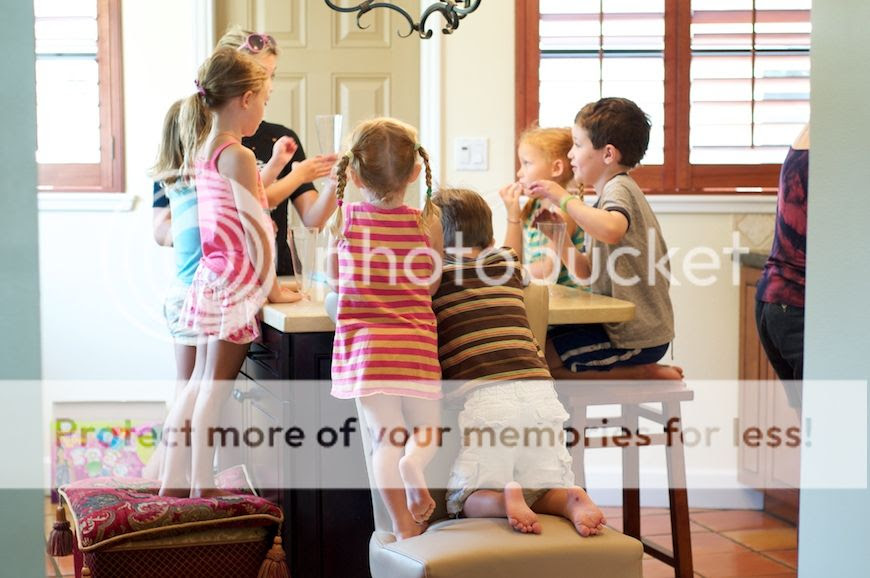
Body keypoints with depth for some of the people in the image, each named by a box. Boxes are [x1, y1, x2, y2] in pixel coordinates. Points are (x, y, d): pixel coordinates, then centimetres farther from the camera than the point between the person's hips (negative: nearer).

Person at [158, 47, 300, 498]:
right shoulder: (237, 155, -17)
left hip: (210, 277, 9)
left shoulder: (201, 149, 10)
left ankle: (172, 484, 19)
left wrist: (270, 168, 21)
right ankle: (202, 492, 3)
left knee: (199, 384, 14)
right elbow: (255, 228, -18)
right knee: (215, 390, -3)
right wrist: (274, 288, -12)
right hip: (236, 283, -9)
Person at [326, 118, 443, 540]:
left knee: (384, 434, 7)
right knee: (425, 429, 17)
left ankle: (404, 525, -5)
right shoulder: (428, 223, 2)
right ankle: (415, 464, -16)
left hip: (363, 343, 0)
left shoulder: (342, 218, 2)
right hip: (416, 343, 0)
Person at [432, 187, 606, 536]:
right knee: (543, 493, 16)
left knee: (464, 499, 9)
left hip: (483, 397, -4)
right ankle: (572, 499, -16)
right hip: (539, 390, 4)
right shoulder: (508, 265, 20)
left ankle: (504, 500, -22)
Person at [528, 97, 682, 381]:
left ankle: (646, 373, -4)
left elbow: (611, 229, -41)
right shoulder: (616, 191, 17)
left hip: (635, 336, -10)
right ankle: (644, 369, 11)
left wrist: (564, 198, -28)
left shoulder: (619, 189, -14)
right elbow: (586, 271, 14)